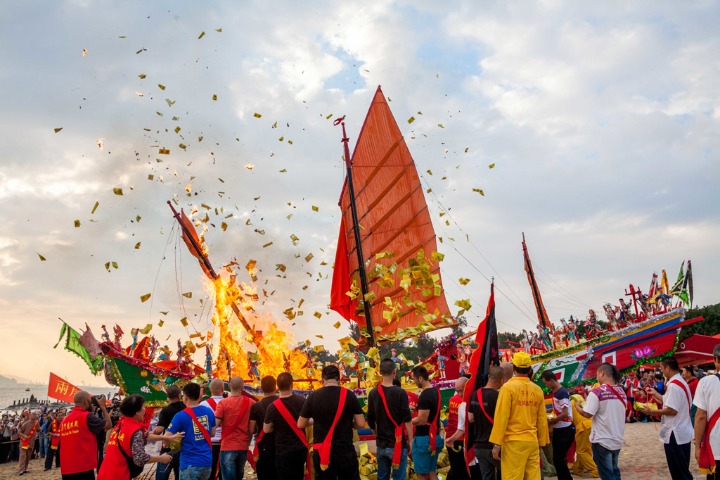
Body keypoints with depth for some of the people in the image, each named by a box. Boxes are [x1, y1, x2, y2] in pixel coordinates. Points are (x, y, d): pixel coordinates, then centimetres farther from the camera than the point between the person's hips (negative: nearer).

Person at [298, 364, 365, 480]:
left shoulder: (313, 396, -4)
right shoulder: (348, 395, -8)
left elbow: (300, 425, 5)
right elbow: (361, 424, -6)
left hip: (321, 453, 1)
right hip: (345, 451, -1)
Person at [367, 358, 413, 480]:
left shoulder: (373, 393, 0)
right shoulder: (400, 393, -12)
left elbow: (370, 421, 7)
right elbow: (407, 420, -13)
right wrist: (411, 441, -4)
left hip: (381, 445, 5)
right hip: (397, 444, -4)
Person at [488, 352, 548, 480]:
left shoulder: (508, 387, -7)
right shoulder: (537, 390, 5)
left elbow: (502, 418, -10)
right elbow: (542, 420, 9)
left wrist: (496, 444, -7)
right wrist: (542, 443, 19)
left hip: (513, 442, -5)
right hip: (532, 442, 5)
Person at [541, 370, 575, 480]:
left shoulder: (562, 393, -20)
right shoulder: (555, 392, 9)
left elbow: (565, 414, -23)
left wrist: (550, 421, -13)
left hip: (566, 430, -9)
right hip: (558, 429, 9)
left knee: (559, 458, -6)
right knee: (557, 458, 12)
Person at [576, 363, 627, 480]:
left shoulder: (597, 392, -17)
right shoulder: (621, 391, 3)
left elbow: (587, 414, -19)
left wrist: (577, 406, 0)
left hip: (602, 440, -6)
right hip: (617, 439, 6)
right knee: (614, 470, 20)